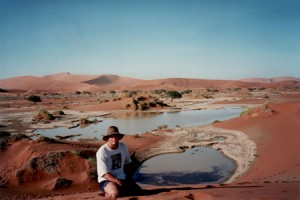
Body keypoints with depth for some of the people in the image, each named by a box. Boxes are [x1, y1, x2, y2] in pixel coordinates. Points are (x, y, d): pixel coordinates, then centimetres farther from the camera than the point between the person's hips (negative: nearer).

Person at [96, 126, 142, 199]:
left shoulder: (123, 146, 0)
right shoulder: (102, 152, -17)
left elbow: (127, 163, 16)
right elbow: (103, 173, -21)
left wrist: (128, 178, 8)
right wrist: (117, 181, -29)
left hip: (122, 178, 6)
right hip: (106, 179, -5)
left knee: (138, 191, -8)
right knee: (116, 194, -33)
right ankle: (109, 193, 1)